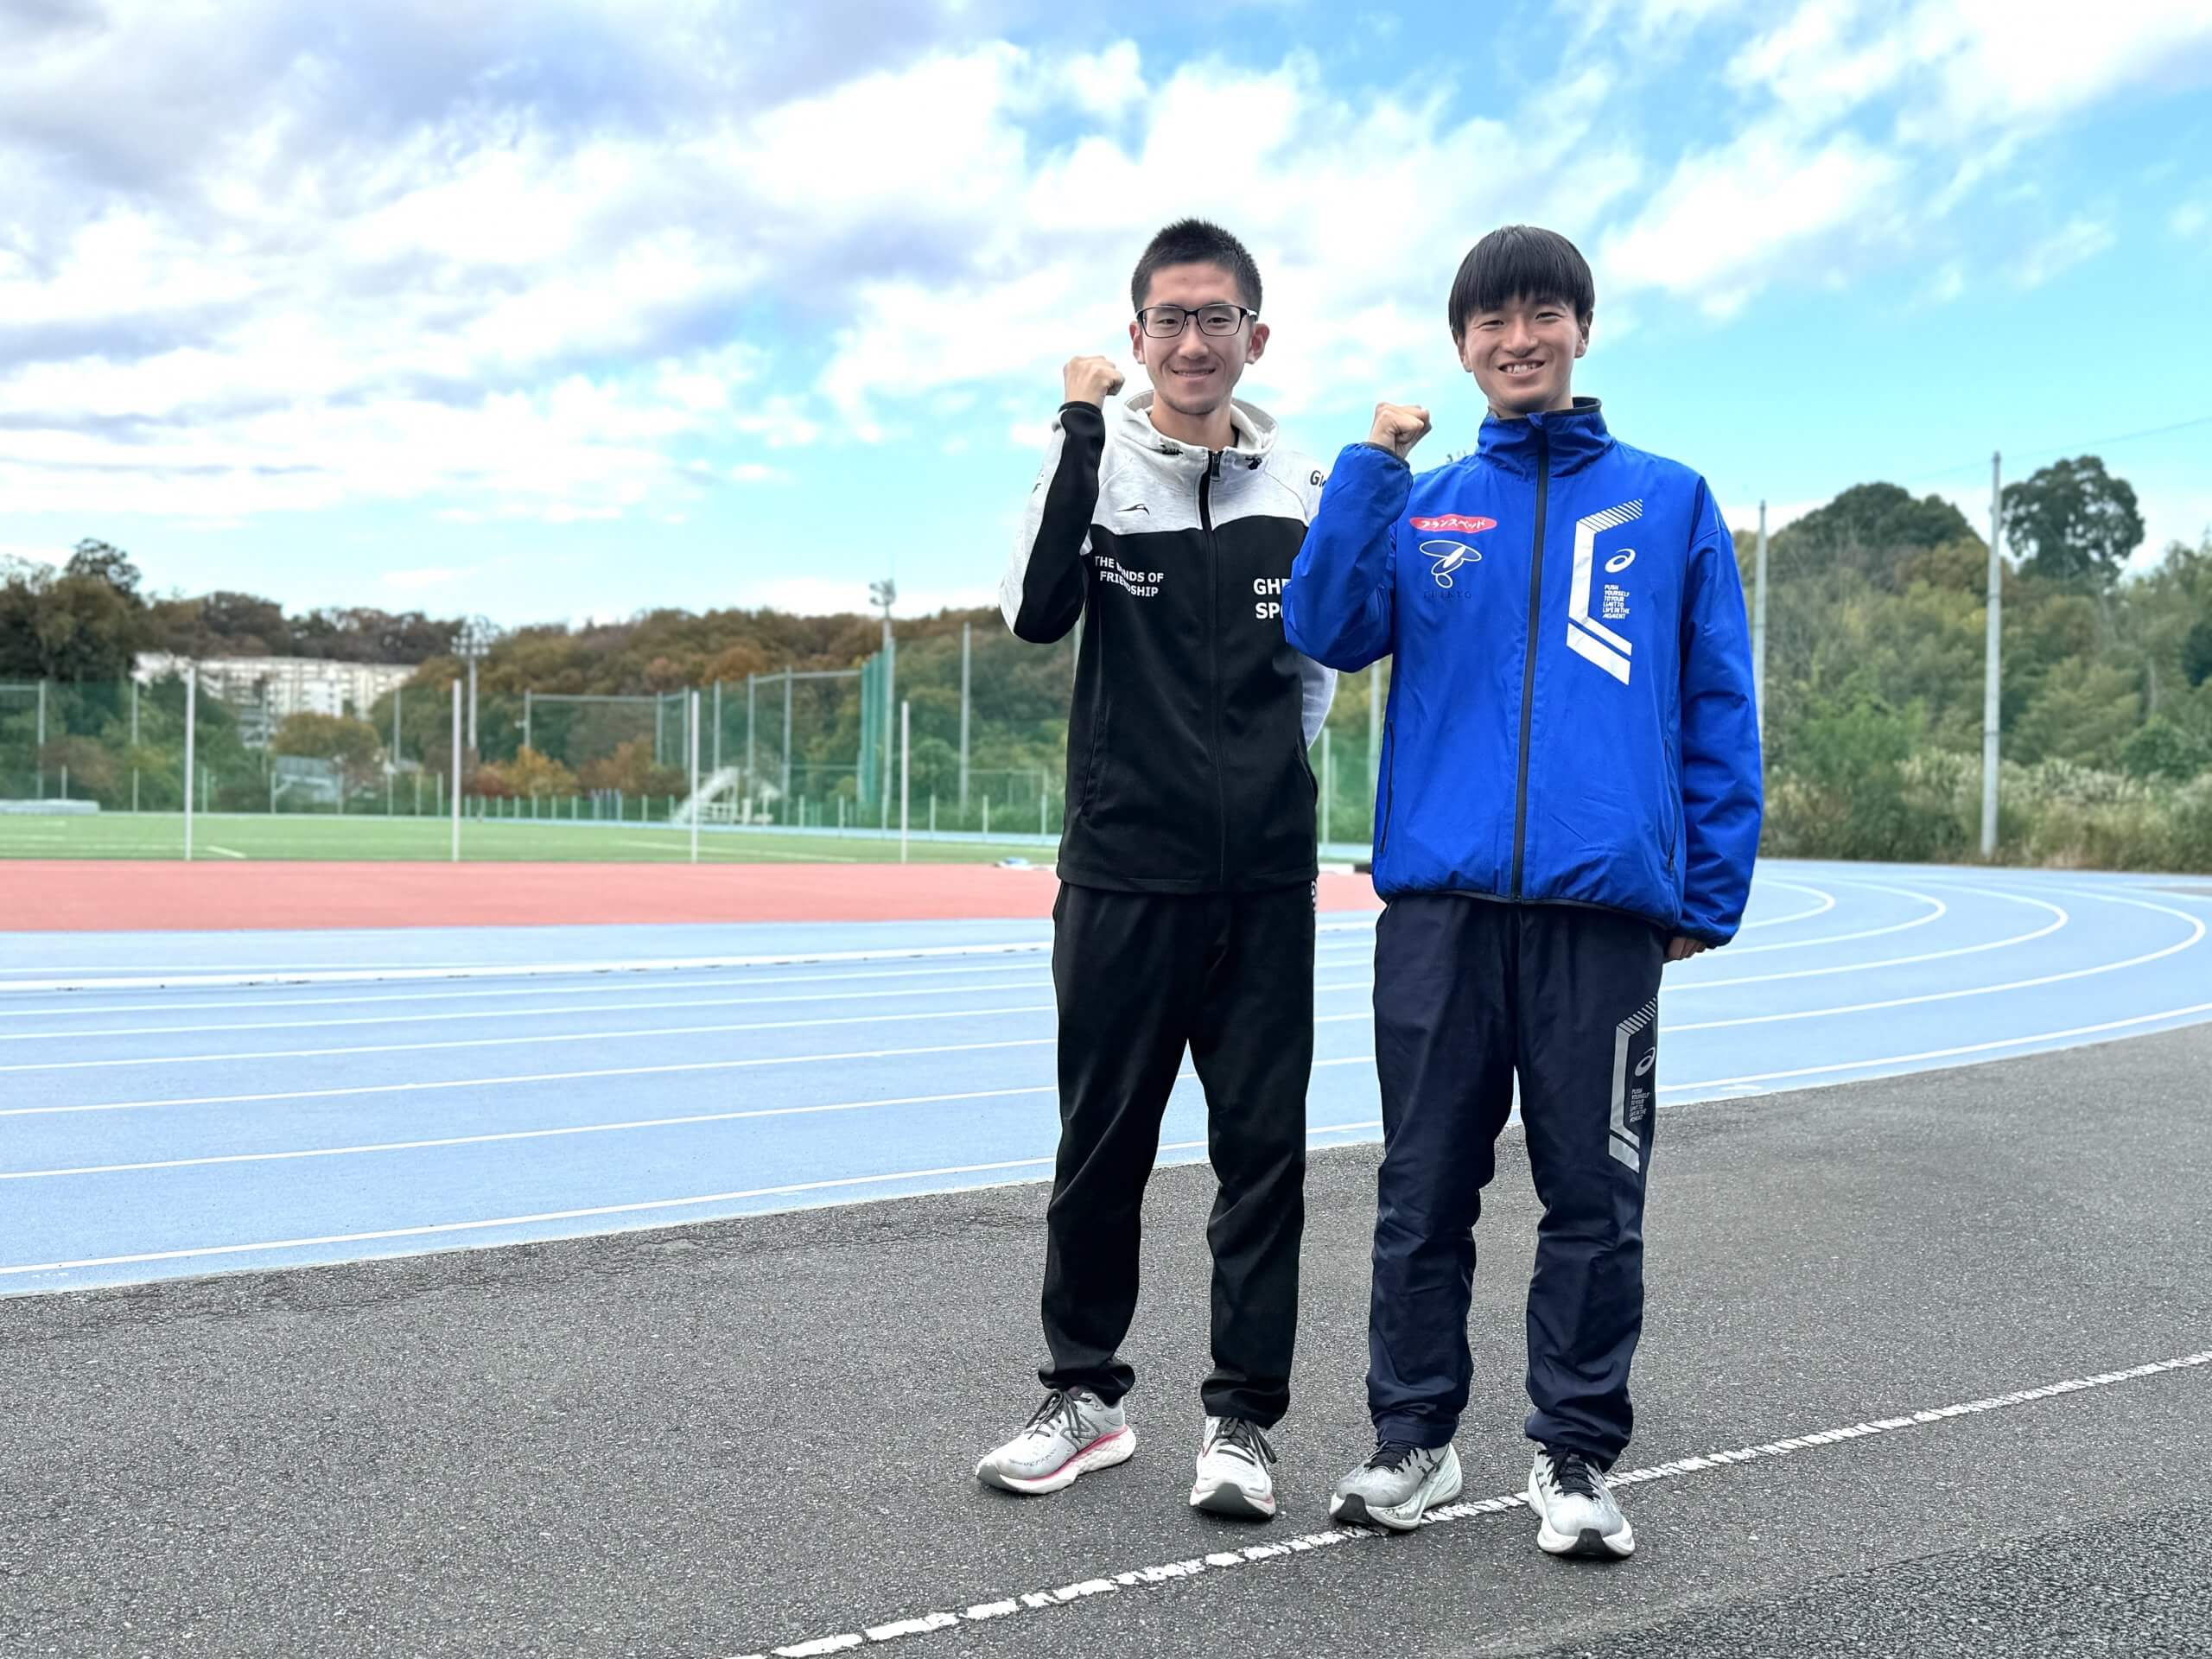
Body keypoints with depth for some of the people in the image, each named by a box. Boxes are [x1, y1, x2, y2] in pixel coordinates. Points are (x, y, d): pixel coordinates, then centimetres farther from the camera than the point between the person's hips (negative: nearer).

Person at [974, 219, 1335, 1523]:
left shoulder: (1300, 488, 8)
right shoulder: (1097, 461, -1)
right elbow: (1038, 613, -19)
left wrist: (1274, 769, 8)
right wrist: (1084, 430, -19)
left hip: (1268, 879, 2)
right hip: (1124, 872, -2)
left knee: (1264, 1146, 3)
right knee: (1103, 1138, 8)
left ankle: (1245, 1415, 15)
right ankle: (1086, 1394, 25)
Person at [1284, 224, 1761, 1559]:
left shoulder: (1669, 502, 10)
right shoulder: (1420, 507, 14)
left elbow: (1720, 708, 8)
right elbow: (1328, 633, -2)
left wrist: (1713, 886, 1)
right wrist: (1370, 468, -7)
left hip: (1607, 905, -1)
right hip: (1441, 900, 1)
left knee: (1596, 1198, 4)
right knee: (1424, 1191, 8)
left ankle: (1577, 1457, 18)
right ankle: (1412, 1437, 22)